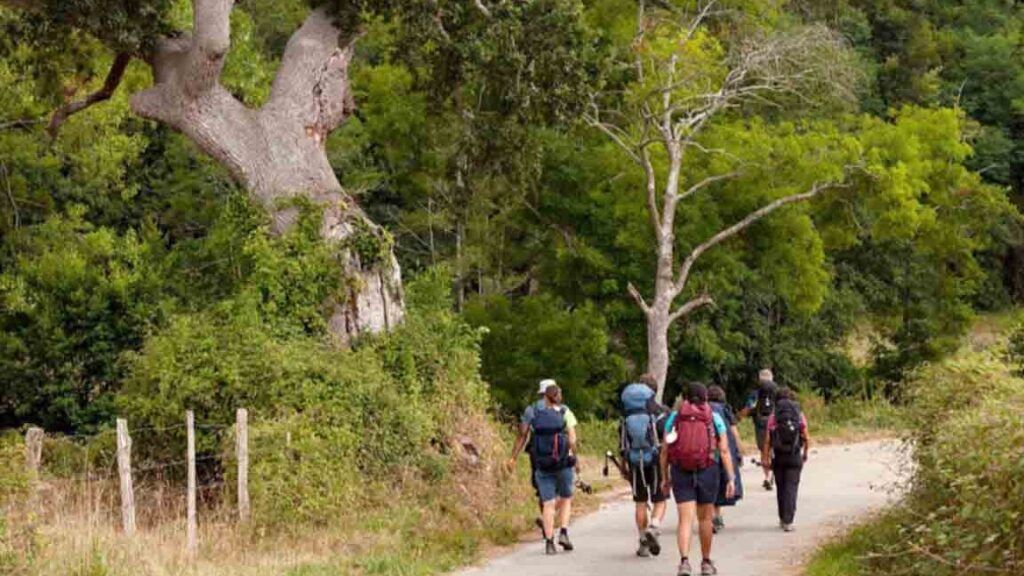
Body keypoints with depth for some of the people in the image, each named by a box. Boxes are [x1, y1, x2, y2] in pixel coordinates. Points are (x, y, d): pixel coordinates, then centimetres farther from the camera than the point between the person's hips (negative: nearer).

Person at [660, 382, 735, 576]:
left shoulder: (674, 417, 5)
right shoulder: (715, 418, 2)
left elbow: (665, 451, 2)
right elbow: (724, 451, -4)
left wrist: (665, 478, 8)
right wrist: (731, 479, -4)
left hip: (681, 472, 0)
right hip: (708, 472, 0)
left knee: (685, 519, -3)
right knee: (705, 518, 14)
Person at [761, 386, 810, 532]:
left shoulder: (773, 417, -2)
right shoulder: (800, 416, -1)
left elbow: (768, 440, -5)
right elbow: (806, 439, -2)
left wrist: (765, 459, -2)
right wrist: (805, 454, 14)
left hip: (778, 457, 1)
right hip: (794, 457, -1)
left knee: (780, 488, 15)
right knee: (791, 489, -1)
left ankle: (783, 519, 25)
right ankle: (787, 521, -10)